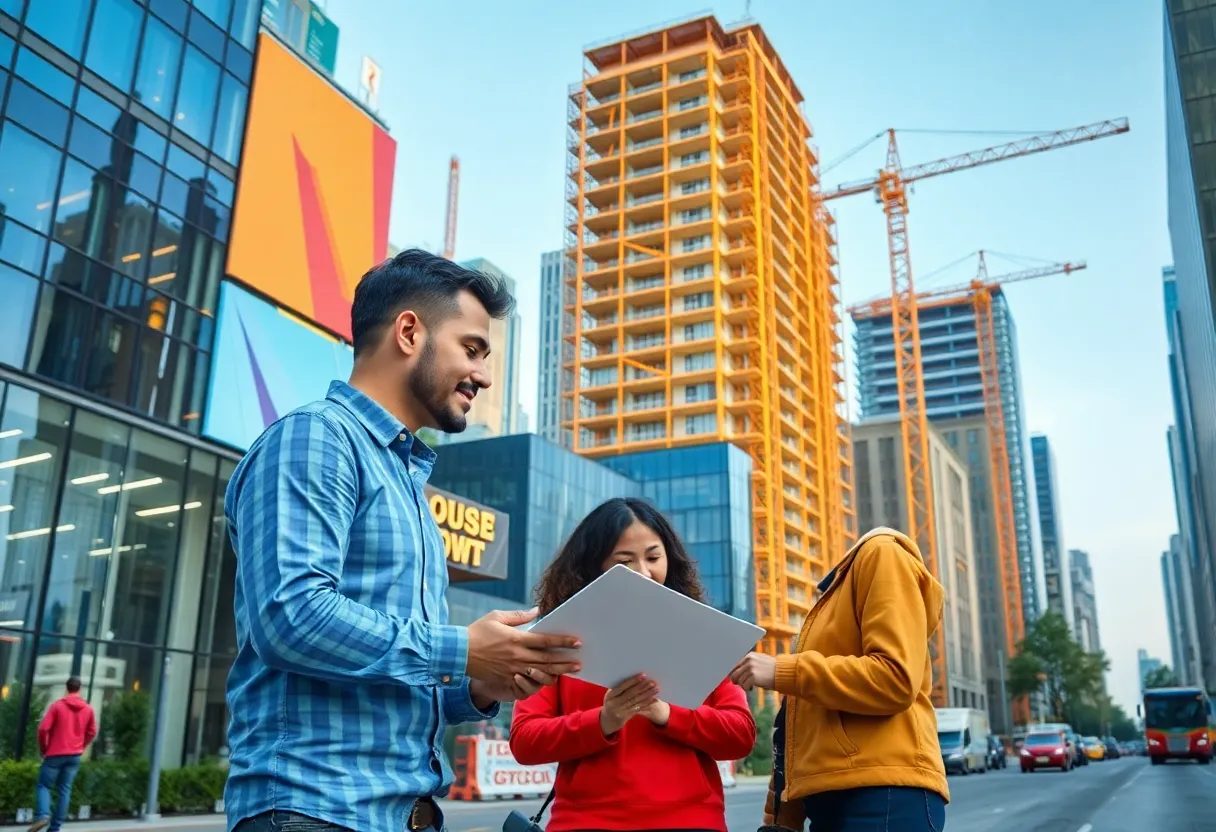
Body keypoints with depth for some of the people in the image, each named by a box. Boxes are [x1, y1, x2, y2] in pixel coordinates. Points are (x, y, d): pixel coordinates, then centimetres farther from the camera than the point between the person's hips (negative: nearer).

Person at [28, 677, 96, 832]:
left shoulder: (57, 705, -7)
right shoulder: (88, 709, 5)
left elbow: (43, 728, -11)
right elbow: (92, 732, 11)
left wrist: (43, 749, 4)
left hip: (55, 754, -3)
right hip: (75, 756, 3)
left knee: (44, 785, 7)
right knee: (64, 790, 6)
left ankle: (42, 815, -16)